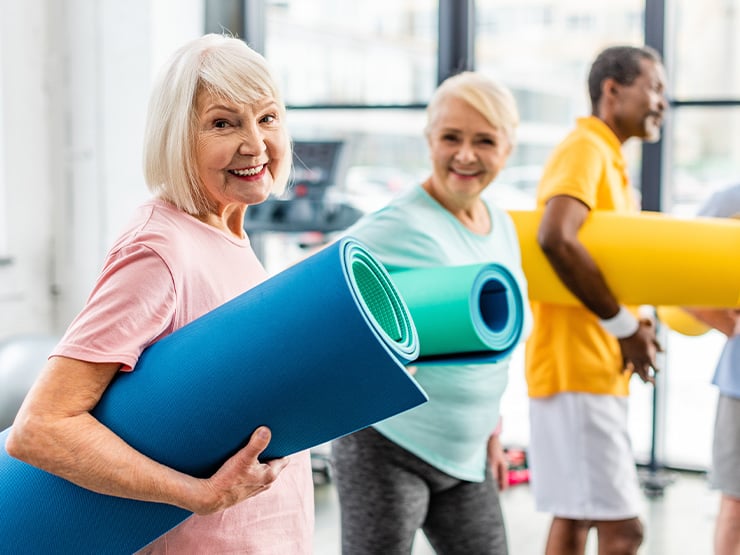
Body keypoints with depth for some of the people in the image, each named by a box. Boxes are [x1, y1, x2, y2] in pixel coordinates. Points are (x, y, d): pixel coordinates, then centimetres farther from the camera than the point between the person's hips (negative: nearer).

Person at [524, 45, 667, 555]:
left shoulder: (610, 159, 18)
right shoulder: (586, 149, -12)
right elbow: (556, 240, -28)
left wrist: (632, 323, 3)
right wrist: (624, 326, -19)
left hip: (597, 367, 10)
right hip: (577, 365, -10)